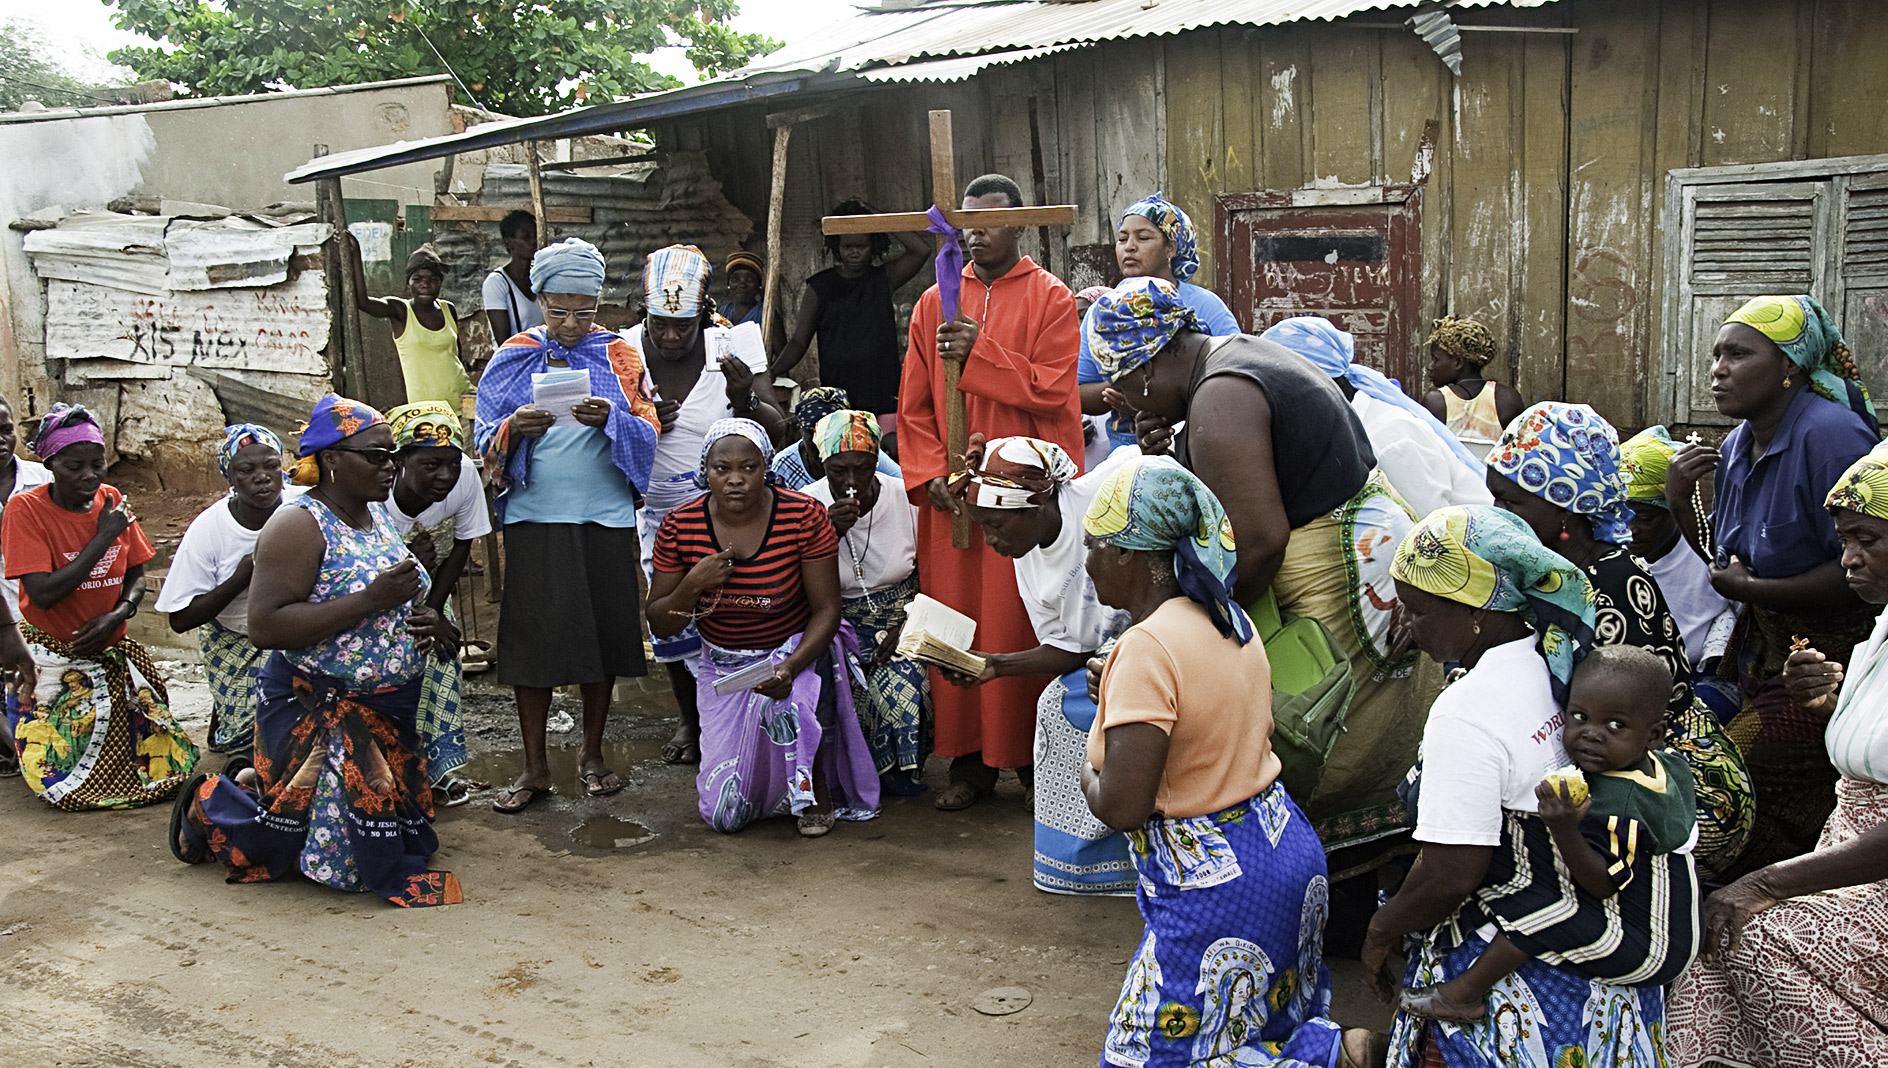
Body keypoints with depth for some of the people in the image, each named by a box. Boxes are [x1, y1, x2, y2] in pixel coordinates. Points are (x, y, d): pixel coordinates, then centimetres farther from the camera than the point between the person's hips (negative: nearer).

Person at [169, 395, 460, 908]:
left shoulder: (379, 515, 8)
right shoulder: (299, 525, -17)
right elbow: (265, 626, -26)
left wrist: (423, 621, 2)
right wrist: (370, 600, -29)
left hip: (388, 707, 8)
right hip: (315, 707, -8)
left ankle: (255, 783, 32)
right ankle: (207, 806, 22)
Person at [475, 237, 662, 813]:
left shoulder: (618, 356, 5)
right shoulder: (513, 358, 5)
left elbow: (647, 432, -1)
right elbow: (485, 438, 2)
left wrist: (609, 419, -21)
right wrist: (515, 428, -19)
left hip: (604, 517, 0)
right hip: (534, 517, 0)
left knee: (602, 632, 6)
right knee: (531, 637, 0)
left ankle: (593, 754, 22)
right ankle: (535, 767, 11)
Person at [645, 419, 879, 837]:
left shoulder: (803, 516, -19)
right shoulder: (680, 527, -13)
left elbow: (827, 609, -15)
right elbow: (659, 626, -5)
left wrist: (789, 667, -33)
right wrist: (693, 585, -26)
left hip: (797, 649, -2)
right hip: (724, 668, 2)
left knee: (791, 703, -39)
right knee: (725, 815, -5)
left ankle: (817, 792, -5)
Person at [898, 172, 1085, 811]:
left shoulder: (1050, 299, 2)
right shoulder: (934, 303, 12)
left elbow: (1053, 391, -10)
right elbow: (913, 404, 10)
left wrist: (979, 352, -17)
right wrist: (929, 474, -4)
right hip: (953, 495, 4)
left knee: (1021, 627, -2)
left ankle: (1036, 756, 9)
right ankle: (969, 763, 12)